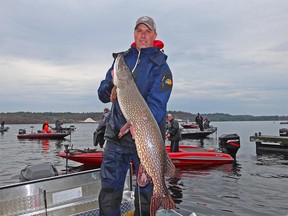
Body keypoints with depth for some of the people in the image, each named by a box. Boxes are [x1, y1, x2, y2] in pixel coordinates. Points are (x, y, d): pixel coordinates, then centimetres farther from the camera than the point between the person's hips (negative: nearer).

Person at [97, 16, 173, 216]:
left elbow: (157, 103, -16)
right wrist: (112, 84, -13)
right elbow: (102, 95, 9)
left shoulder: (160, 65, -3)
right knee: (109, 188, 6)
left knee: (145, 193, 6)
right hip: (116, 134, 4)